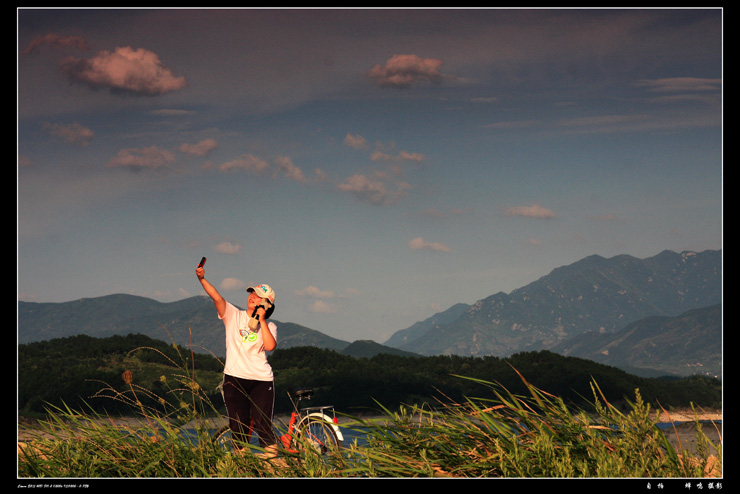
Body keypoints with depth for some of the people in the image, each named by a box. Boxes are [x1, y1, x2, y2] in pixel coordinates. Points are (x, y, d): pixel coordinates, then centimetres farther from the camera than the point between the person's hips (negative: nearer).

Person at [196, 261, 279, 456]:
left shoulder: (269, 326, 9)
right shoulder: (234, 315, 9)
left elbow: (270, 346, -11)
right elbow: (217, 297, -6)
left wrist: (261, 320, -7)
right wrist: (202, 279, -21)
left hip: (261, 380, -1)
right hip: (235, 378, 1)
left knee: (263, 425, -7)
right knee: (238, 426, 1)